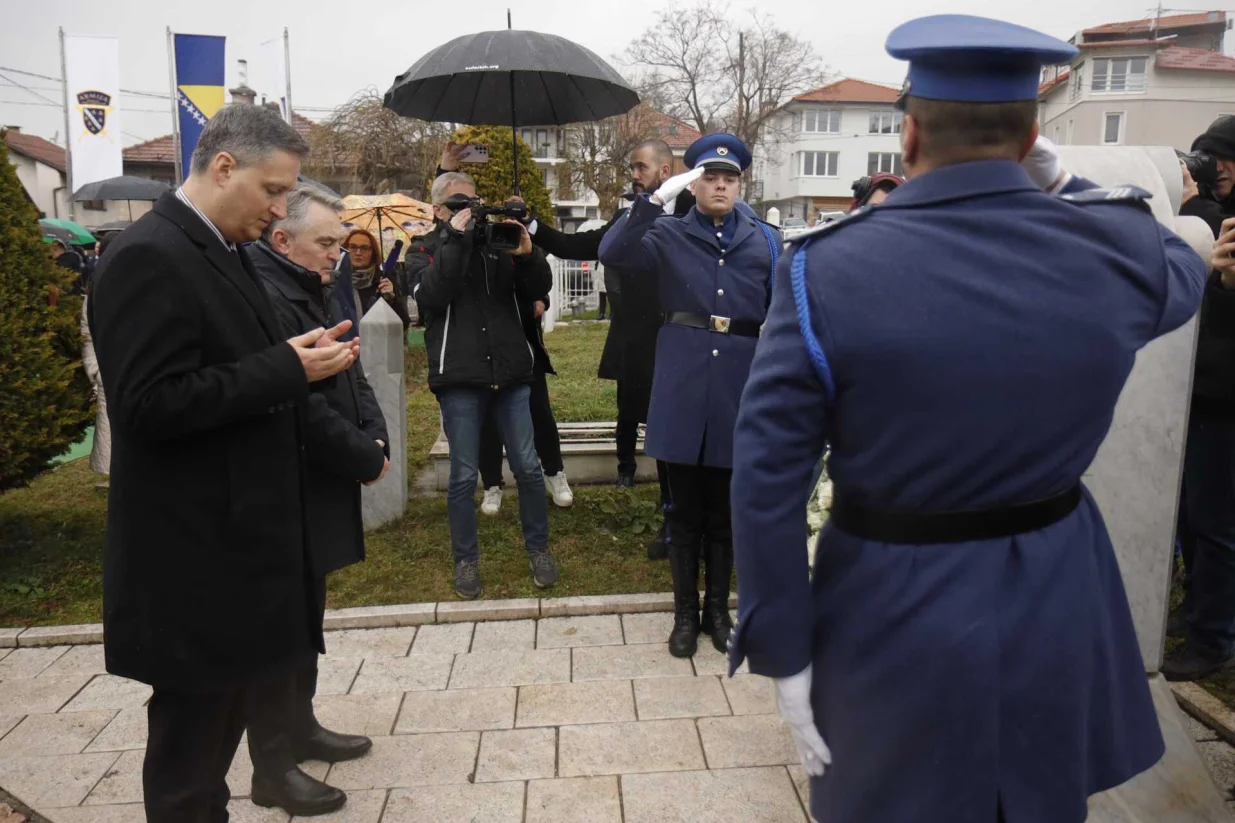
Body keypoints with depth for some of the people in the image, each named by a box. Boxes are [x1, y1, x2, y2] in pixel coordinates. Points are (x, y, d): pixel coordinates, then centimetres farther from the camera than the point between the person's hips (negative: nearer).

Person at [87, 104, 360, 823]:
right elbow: (150, 405, -24)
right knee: (192, 735, 7)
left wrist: (303, 359, 0)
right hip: (197, 555, -9)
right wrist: (286, 369, -21)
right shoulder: (148, 258, -17)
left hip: (240, 538, 9)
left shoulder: (225, 251, 12)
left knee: (223, 716, 21)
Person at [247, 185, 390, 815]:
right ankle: (272, 769, 16)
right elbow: (303, 408, -26)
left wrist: (374, 438, -3)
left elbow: (351, 377, 15)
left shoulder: (311, 292, 12)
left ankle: (300, 727, 36)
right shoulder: (264, 298, -21)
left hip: (316, 495, 10)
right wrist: (367, 460, -14)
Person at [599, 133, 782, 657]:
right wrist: (659, 196, -19)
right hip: (682, 386, -1)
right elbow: (613, 253, -16)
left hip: (739, 388, 1)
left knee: (725, 511, 12)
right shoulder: (670, 236, 3)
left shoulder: (765, 241, 7)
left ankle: (718, 609, 29)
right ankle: (685, 612, 24)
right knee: (685, 510, 9)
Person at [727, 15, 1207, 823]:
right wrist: (1065, 188, 15)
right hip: (1060, 607, 3)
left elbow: (767, 479, -16)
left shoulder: (827, 269, -17)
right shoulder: (1119, 247, -9)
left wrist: (786, 651, -7)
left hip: (894, 617, -2)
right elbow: (1183, 272, 18)